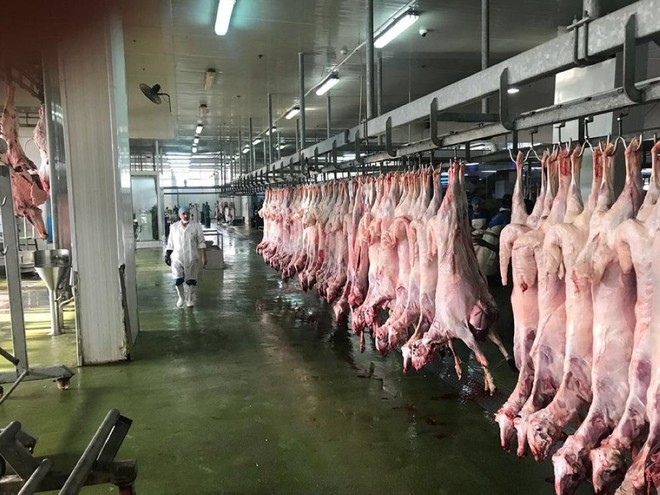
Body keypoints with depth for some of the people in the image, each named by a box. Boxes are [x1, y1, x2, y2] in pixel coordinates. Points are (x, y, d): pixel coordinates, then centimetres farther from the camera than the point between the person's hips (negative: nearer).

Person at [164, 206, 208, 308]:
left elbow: (201, 243, -3)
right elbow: (170, 243, 10)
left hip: (192, 258, -1)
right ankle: (181, 297, 19)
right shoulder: (174, 227, 3)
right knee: (177, 279, -6)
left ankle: (190, 299, 24)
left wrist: (204, 256, -6)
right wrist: (167, 255, 6)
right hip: (177, 258, 1)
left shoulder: (196, 226, -3)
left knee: (191, 280, 4)